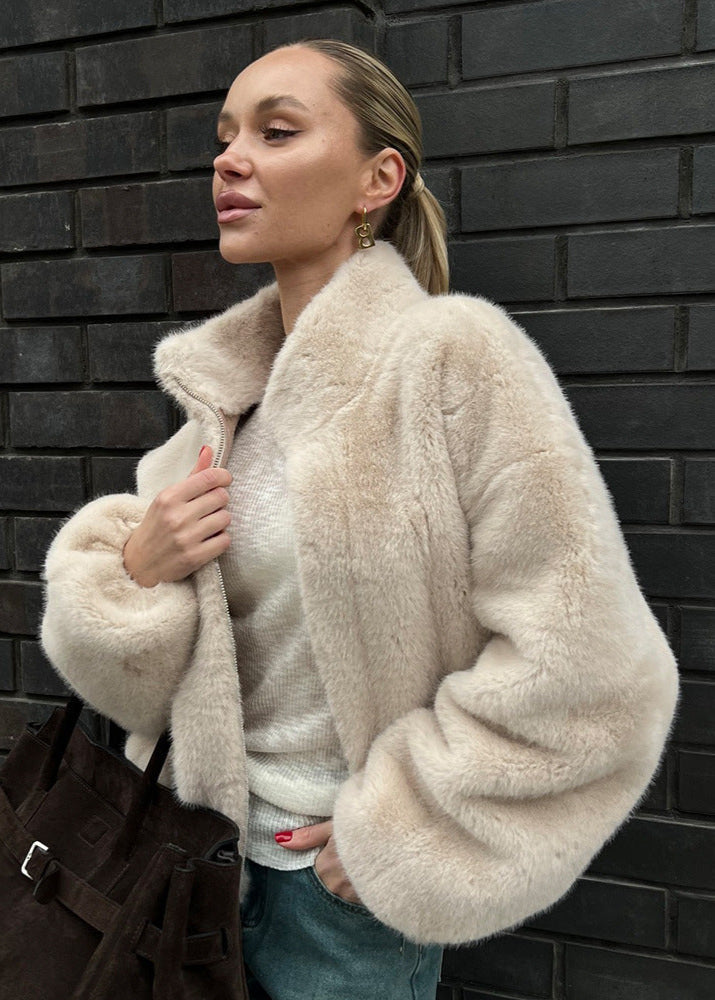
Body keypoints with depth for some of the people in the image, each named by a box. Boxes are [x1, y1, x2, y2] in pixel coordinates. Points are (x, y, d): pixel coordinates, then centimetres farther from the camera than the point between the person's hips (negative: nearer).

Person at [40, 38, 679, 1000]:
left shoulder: (453, 353, -17)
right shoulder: (223, 386, 1)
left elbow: (587, 668, -19)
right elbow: (125, 659, 5)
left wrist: (397, 824, -13)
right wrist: (129, 572, -16)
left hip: (349, 885, -5)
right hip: (218, 845, 5)